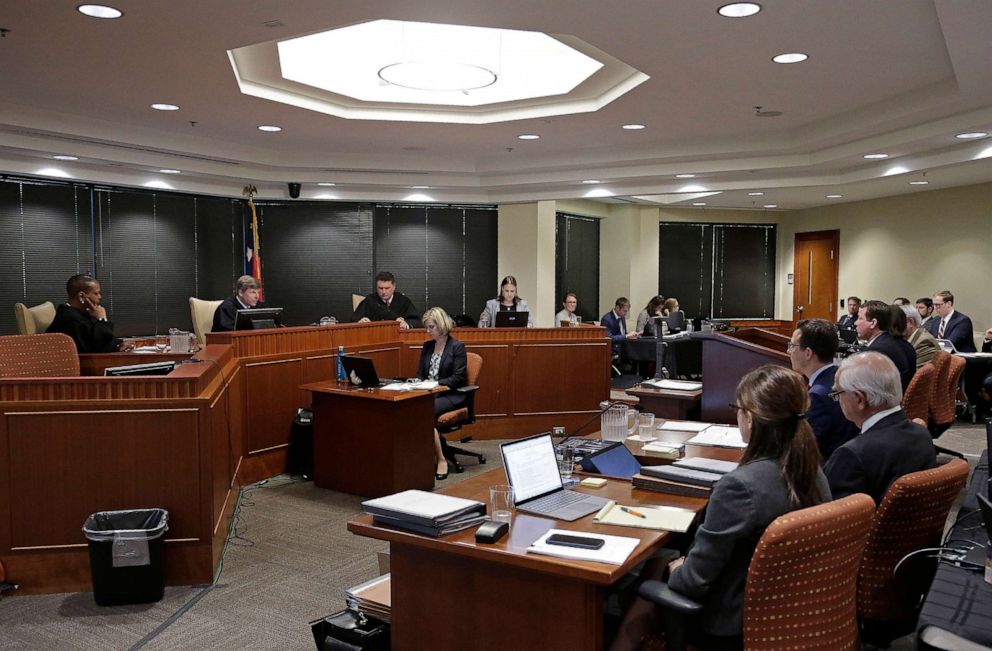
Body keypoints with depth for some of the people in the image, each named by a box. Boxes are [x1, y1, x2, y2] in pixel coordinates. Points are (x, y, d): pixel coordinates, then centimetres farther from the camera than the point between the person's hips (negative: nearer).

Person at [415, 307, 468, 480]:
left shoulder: (457, 347, -3)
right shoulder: (427, 346, 17)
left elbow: (458, 378, -10)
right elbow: (420, 373, 20)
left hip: (451, 396, -5)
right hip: (428, 394, 5)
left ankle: (441, 459, -22)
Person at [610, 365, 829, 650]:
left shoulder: (739, 486, -30)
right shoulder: (814, 473, -8)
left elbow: (693, 580, -22)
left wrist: (677, 571, 1)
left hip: (732, 625, -6)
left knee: (656, 569, 15)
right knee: (671, 559, 21)